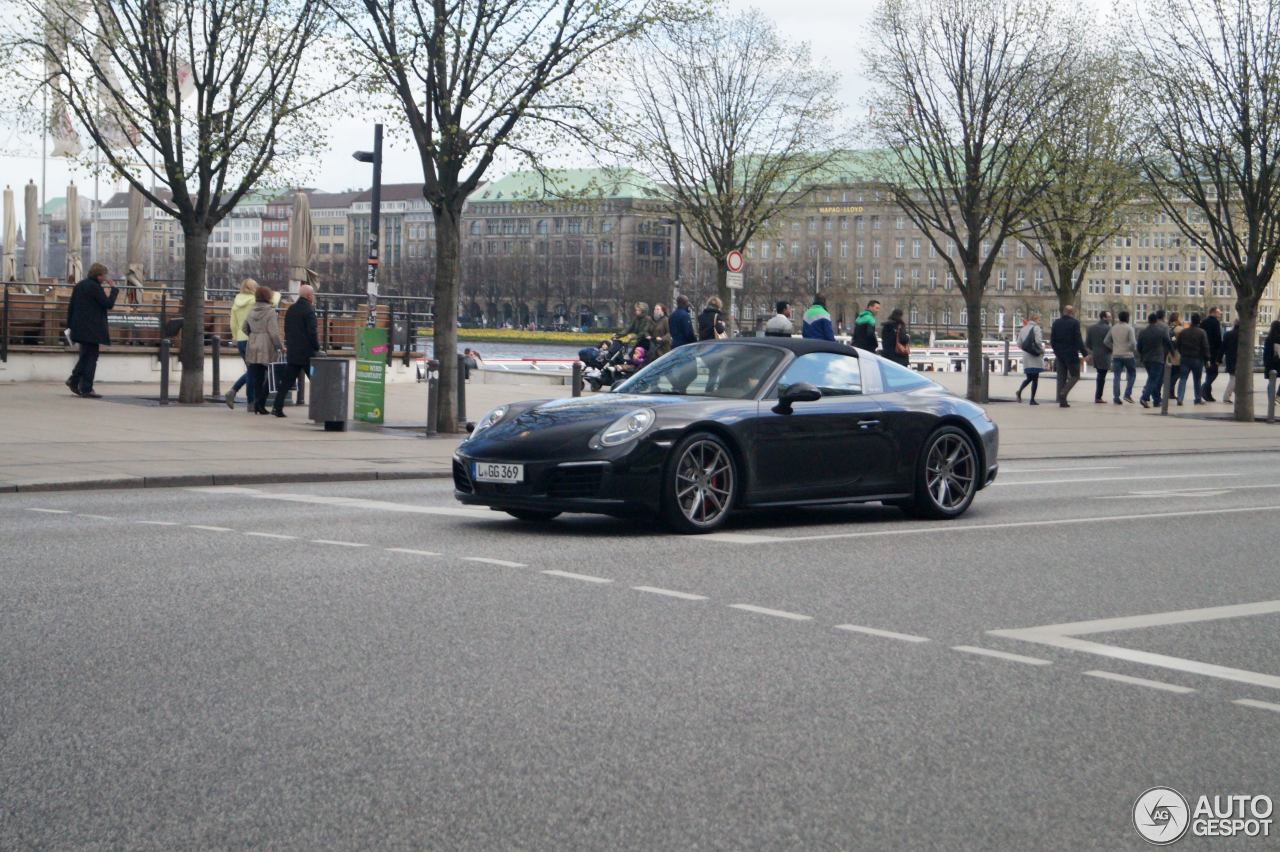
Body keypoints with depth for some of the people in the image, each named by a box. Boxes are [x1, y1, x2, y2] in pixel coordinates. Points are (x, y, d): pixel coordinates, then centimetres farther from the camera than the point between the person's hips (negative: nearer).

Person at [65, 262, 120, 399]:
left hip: (79, 328, 8)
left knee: (85, 355, 21)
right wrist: (114, 289, -3)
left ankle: (74, 380, 18)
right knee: (91, 358, -3)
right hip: (92, 330, -8)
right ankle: (86, 389, -3)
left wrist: (70, 325, 20)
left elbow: (71, 306, 15)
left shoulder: (80, 285, 12)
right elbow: (108, 304, -15)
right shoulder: (95, 287, -14)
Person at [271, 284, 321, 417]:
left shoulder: (290, 309, 10)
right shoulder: (308, 310, -13)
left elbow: (287, 330, 15)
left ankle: (277, 407, -1)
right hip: (307, 353, -7)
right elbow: (312, 332, -17)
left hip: (292, 351, 7)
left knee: (287, 381, 6)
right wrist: (317, 348, -7)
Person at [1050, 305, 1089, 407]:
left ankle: (1062, 401, 6)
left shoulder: (1056, 323, 6)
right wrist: (1084, 353, -9)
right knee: (1075, 376, 5)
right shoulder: (1074, 323, -10)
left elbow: (1052, 340, 7)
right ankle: (1063, 393, -16)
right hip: (1071, 354, -5)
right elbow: (1078, 340, -14)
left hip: (1059, 355, 5)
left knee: (1061, 377, 9)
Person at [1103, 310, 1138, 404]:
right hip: (1127, 355, -4)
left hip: (1116, 355, 4)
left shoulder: (1113, 328, 7)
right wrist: (1134, 349, 3)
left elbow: (1106, 341, 8)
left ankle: (1116, 397, 0)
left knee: (1116, 377, 4)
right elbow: (1133, 342, -16)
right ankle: (1127, 394, 4)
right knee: (1132, 374, 13)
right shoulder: (1129, 328, -9)